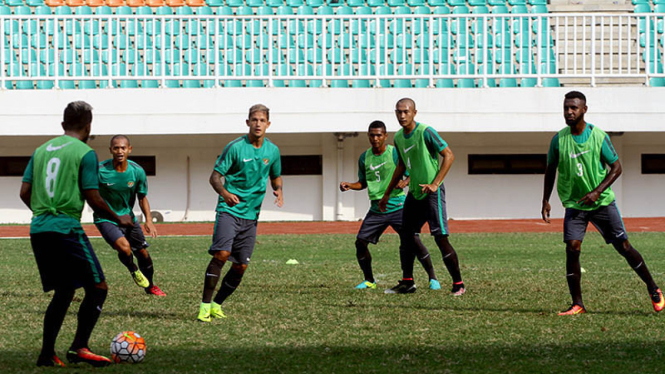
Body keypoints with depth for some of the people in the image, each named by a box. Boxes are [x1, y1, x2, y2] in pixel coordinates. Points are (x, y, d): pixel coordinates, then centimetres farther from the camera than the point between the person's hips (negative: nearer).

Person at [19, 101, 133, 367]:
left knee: (64, 291, 16)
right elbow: (93, 198, -9)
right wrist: (118, 218, 7)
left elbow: (25, 192, 12)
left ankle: (47, 354, 11)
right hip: (66, 229, -7)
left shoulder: (41, 150, 13)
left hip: (38, 229, 7)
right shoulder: (85, 153, -5)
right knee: (97, 287, 1)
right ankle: (79, 348, -9)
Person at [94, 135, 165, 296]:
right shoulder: (100, 171, -21)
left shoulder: (137, 172, -11)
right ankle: (133, 270, 7)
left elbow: (142, 198, 1)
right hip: (106, 219, -4)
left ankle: (150, 286, 37)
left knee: (143, 253, 10)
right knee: (124, 247, -28)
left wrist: (148, 220, -11)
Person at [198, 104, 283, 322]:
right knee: (221, 254, -22)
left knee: (241, 265, 4)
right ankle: (205, 305, -15)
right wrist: (225, 193, -28)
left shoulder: (272, 150, 7)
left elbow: (276, 176, 23)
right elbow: (215, 176, -7)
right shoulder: (235, 147, -8)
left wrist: (278, 191, 0)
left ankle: (217, 304, 19)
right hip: (229, 210, -5)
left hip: (251, 214, 5)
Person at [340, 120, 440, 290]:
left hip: (397, 206, -4)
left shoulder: (395, 153, -6)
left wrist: (405, 181, -22)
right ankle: (369, 281, 15)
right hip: (376, 209, 4)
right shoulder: (364, 158, 7)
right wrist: (349, 186, 0)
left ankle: (433, 278, -1)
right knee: (360, 242, -3)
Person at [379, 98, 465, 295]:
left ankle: (458, 284, -4)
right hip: (414, 192, 8)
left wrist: (434, 184, -20)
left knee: (441, 238, -11)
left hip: (432, 193, -8)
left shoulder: (426, 132, -13)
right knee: (407, 237, 8)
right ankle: (407, 282, 17)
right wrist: (387, 194, 26)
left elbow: (449, 155, -14)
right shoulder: (399, 137, 10)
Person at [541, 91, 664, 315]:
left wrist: (597, 191, -15)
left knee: (623, 246, 1)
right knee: (572, 248, -14)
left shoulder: (599, 136, -8)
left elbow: (616, 167, -3)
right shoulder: (559, 139, -2)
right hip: (574, 204, 1)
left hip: (602, 202, -1)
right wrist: (545, 201, 7)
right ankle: (577, 305, -5)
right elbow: (551, 170, 11)